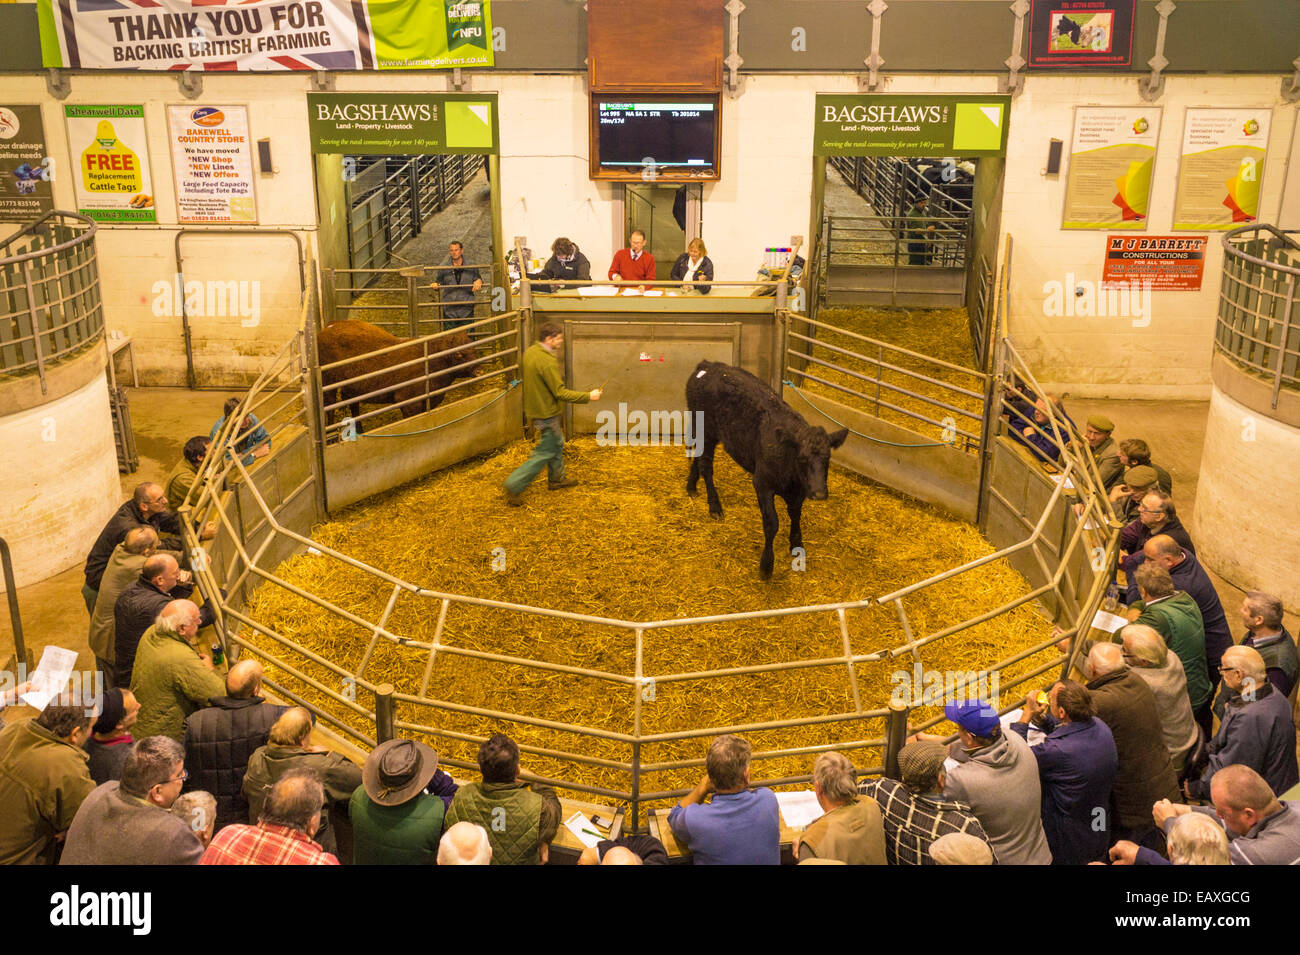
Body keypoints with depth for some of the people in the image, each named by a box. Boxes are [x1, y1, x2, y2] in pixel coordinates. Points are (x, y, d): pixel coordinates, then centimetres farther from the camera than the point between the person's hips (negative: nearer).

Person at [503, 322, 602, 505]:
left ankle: (556, 479, 41)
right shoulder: (547, 362, -28)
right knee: (545, 453, 0)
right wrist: (588, 396, -20)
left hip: (534, 407, 10)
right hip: (545, 413, -10)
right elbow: (560, 392, -26)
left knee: (557, 443, 26)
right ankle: (513, 487, 0)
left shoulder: (530, 352, 1)